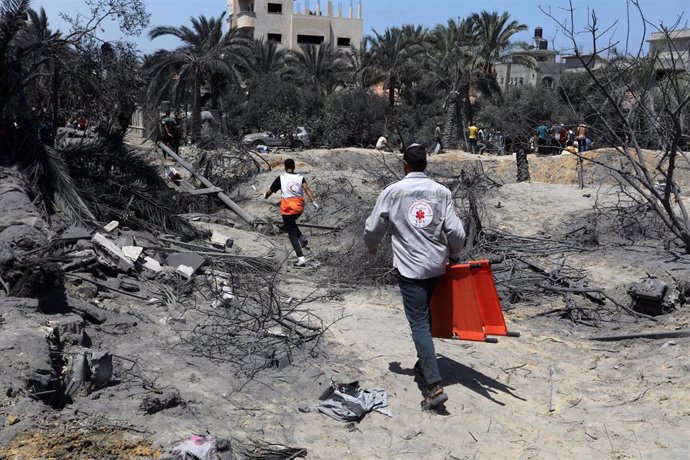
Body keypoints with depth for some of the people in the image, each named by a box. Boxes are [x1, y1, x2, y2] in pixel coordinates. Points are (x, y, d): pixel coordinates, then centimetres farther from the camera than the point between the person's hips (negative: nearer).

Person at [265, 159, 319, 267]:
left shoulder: (280, 178, 1)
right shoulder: (300, 178, 6)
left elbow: (270, 192, 9)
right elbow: (306, 188, -11)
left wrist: (265, 196, 31)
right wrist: (314, 201, -20)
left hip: (287, 207, -3)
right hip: (299, 207, 3)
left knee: (292, 234, 0)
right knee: (291, 222, 34)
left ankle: (301, 259, -8)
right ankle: (301, 237, 9)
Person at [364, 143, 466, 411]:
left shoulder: (392, 192, -7)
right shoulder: (441, 192, -1)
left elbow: (373, 229, -1)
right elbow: (456, 232, -5)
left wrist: (371, 247, 21)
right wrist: (454, 255, 15)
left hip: (409, 267, -4)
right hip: (437, 265, 4)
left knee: (419, 323, -4)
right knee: (424, 315, 23)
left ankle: (435, 386, -11)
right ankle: (424, 363, 38)